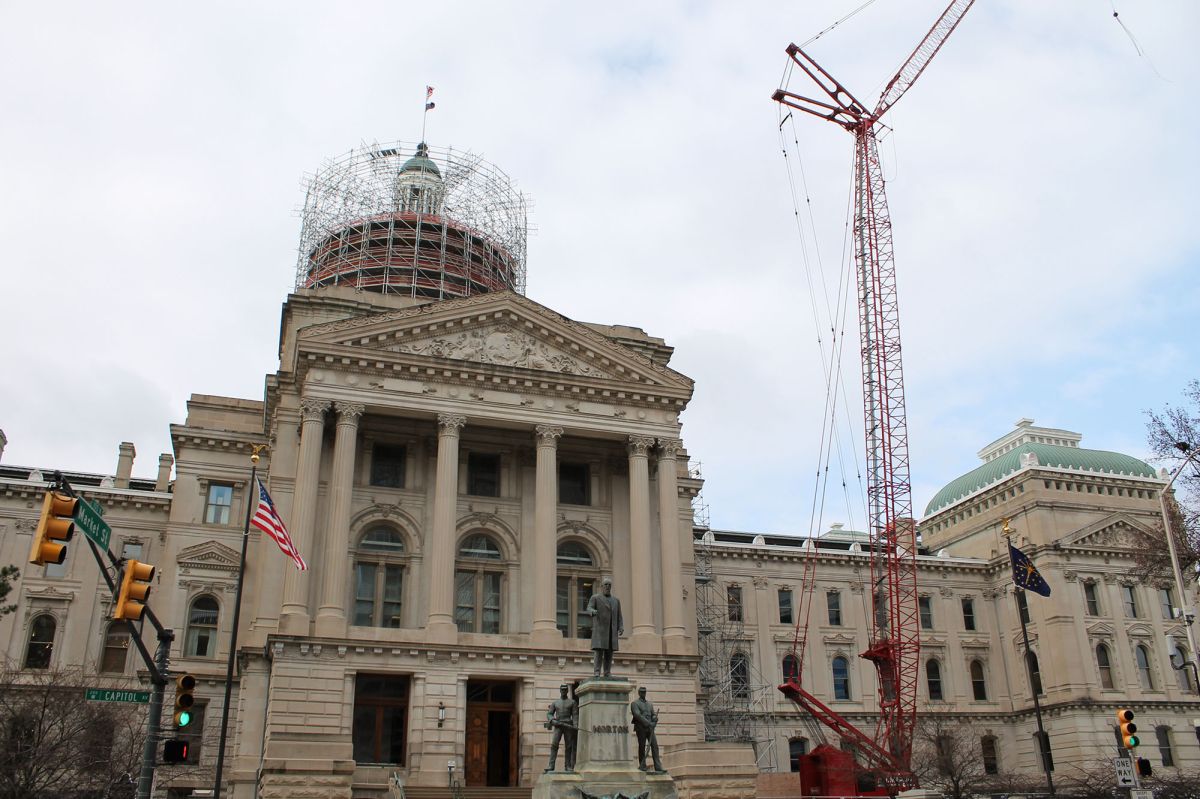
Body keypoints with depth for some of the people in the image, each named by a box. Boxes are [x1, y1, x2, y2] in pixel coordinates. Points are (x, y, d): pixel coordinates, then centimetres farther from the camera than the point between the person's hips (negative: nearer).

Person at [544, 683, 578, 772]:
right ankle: (551, 765, -18)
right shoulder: (555, 702, 14)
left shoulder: (572, 702, 9)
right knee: (554, 744, -14)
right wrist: (552, 720, -11)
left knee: (569, 747, 1)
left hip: (568, 726, 0)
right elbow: (549, 714, 11)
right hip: (558, 726, 0)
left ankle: (568, 766, 7)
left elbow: (575, 715, 2)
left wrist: (575, 727, -12)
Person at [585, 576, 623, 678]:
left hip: (612, 631, 4)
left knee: (609, 653, 0)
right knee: (598, 651, -11)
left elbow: (619, 617, 13)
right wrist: (593, 612, -37)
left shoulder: (616, 600, 17)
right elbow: (589, 610, -12)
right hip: (599, 630, -4)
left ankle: (607, 674, 1)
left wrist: (621, 628, -4)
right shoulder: (595, 598, 4)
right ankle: (596, 673, -12)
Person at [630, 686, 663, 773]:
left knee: (655, 746, -7)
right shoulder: (635, 703, 1)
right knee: (642, 747, 0)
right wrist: (648, 723, -19)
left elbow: (654, 715, 16)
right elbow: (637, 715, -12)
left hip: (650, 728, 4)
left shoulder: (649, 703, 20)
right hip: (641, 728, -4)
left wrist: (654, 722, -8)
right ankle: (642, 767, 10)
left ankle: (658, 768, -11)